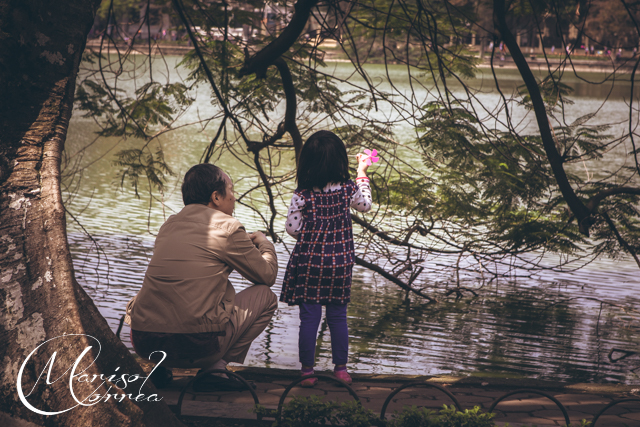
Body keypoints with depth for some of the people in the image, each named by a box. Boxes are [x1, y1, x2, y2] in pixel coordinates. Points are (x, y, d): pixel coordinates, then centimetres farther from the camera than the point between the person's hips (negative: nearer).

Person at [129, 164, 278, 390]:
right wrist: (263, 243, 31)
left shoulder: (169, 225, 16)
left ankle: (161, 367, 19)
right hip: (195, 345, -6)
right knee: (265, 296, 13)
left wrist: (244, 243, 39)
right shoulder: (227, 227, -2)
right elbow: (267, 276, 10)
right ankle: (218, 366, 4)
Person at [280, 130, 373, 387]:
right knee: (338, 317, 12)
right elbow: (365, 204, 14)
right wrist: (362, 173, 25)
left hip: (308, 264, -2)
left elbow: (292, 228, -11)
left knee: (309, 318, 3)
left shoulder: (303, 195, -13)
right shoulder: (347, 190, -6)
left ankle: (307, 371, 7)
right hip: (339, 264, 2)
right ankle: (341, 368, 18)